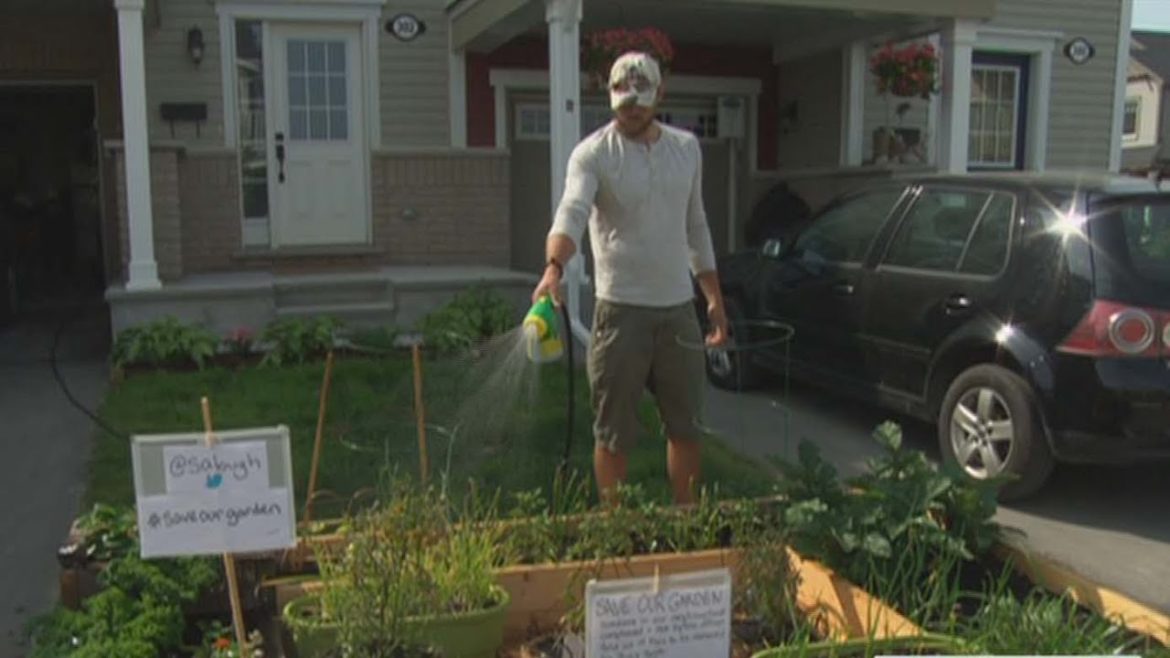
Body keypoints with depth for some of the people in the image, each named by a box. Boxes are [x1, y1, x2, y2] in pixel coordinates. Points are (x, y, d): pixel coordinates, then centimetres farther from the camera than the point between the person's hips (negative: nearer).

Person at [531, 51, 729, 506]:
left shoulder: (687, 148, 8)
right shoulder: (593, 153, -9)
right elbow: (571, 212, -26)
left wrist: (714, 298, 14)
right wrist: (554, 268, -46)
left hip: (679, 307, 5)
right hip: (621, 309, -4)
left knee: (686, 425, 14)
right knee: (614, 430, 4)